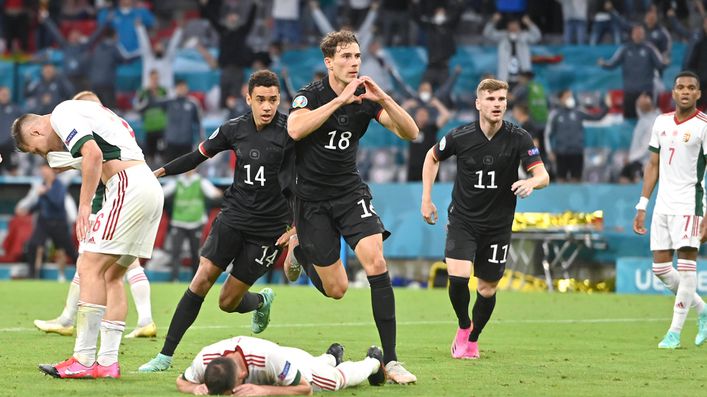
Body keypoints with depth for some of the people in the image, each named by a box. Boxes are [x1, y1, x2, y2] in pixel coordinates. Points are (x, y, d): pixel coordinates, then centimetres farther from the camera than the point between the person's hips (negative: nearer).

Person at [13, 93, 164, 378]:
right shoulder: (80, 110, 27)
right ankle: (108, 362, 7)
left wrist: (84, 206, -16)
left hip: (128, 187, -10)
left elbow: (93, 154, -18)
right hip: (150, 186, 10)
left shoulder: (62, 115, -3)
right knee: (110, 277, 11)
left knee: (90, 268, -9)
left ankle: (84, 360, -12)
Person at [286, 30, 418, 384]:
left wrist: (384, 99, -24)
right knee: (336, 289, -1)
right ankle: (302, 254, 37)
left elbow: (410, 133, -8)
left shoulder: (365, 97, -2)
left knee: (376, 262, -20)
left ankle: (390, 360, -17)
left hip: (350, 192, 3)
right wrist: (340, 100, -35)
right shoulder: (310, 95, -11)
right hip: (312, 198, -3)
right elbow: (295, 129, -32)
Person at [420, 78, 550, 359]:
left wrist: (531, 182, -38)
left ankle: (473, 339, 33)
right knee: (458, 278, -20)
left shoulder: (519, 138, -12)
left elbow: (543, 175, -15)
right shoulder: (460, 137, -11)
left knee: (487, 289, 6)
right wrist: (426, 198, 5)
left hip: (498, 225, 1)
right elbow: (432, 157, 9)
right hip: (463, 219, -1)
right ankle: (463, 326, 9)